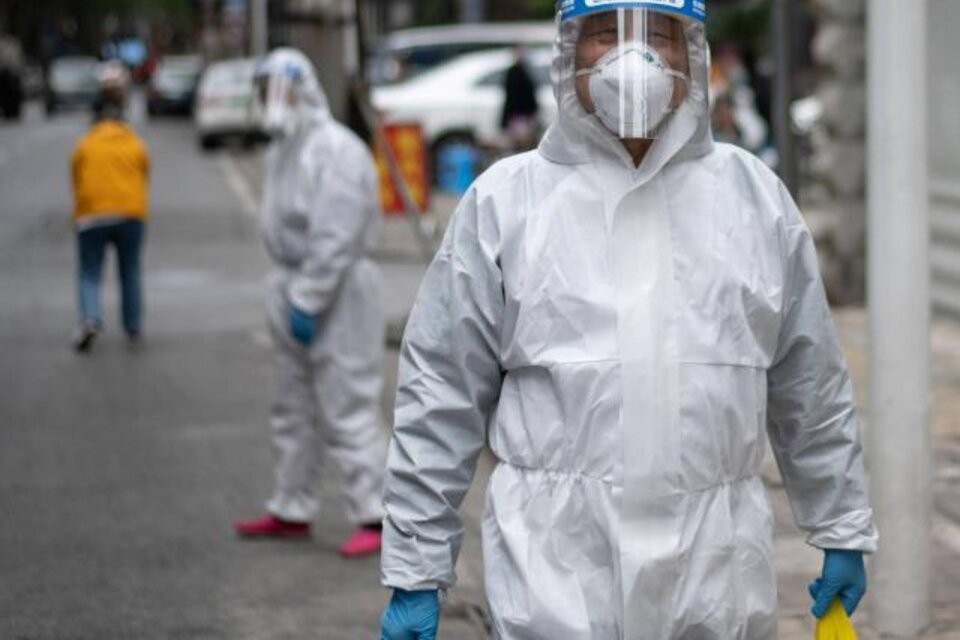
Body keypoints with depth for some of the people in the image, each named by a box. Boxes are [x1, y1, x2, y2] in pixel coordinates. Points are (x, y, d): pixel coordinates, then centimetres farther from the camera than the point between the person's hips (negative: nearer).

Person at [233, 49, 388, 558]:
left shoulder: (336, 151, -18)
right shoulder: (283, 149, 14)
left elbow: (335, 238, -23)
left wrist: (308, 301, -23)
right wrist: (288, 295, 12)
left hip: (338, 292, -10)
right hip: (296, 287, 10)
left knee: (347, 406, -9)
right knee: (295, 407, 17)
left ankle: (373, 516, -5)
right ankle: (292, 511, 28)